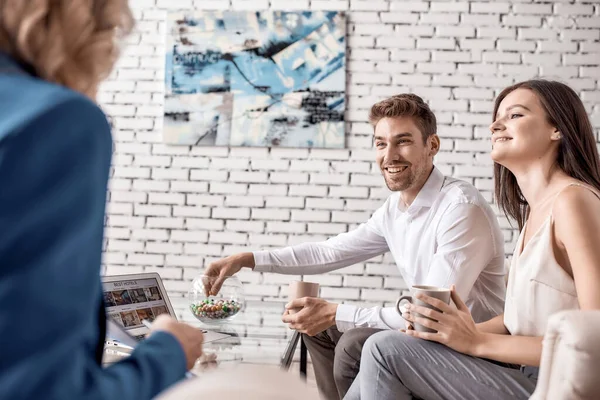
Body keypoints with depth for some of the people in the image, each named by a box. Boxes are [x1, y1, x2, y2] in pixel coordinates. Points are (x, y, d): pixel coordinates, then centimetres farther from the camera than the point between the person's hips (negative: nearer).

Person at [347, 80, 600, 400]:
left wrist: (478, 342, -18)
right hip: (526, 374, 9)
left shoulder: (572, 199, -16)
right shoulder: (535, 208, 13)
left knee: (385, 350, -14)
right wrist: (465, 331, -4)